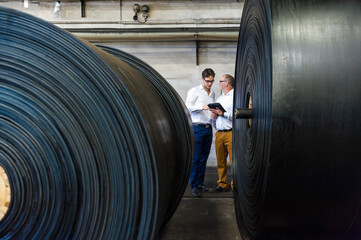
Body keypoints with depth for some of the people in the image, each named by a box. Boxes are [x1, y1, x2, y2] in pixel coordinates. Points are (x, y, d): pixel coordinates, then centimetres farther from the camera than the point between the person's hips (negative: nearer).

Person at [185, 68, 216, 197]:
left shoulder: (212, 93, 19)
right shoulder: (194, 91, -1)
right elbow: (188, 106, -9)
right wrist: (202, 107, -20)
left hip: (208, 128, 6)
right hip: (197, 128, -6)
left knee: (204, 158, 8)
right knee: (196, 158, -7)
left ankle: (200, 183, 15)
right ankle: (194, 185, -2)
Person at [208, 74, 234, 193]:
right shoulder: (219, 98, 23)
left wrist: (223, 113, -16)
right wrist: (213, 116, 7)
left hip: (231, 133, -7)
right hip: (219, 133, 7)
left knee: (234, 161, -7)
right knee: (220, 161, 8)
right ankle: (222, 185, 16)